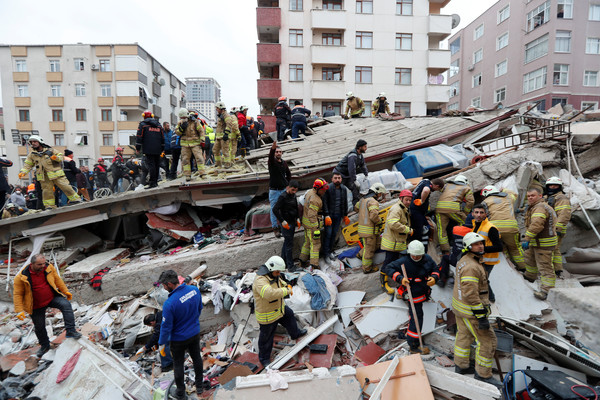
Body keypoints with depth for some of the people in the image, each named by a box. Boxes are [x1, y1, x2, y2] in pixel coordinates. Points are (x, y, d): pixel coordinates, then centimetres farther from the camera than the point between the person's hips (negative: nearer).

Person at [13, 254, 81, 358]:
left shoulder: (49, 268, -11)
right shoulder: (22, 277, -19)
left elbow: (57, 279, 5)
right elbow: (17, 294, -11)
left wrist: (65, 291, 8)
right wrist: (19, 310, -15)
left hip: (53, 298, 1)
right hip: (37, 305, -1)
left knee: (66, 305, -26)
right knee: (39, 326, 12)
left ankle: (70, 331, -23)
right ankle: (44, 345, 37)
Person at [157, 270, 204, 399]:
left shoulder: (169, 304, -32)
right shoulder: (194, 289, -16)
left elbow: (166, 327, -20)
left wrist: (161, 345, -4)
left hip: (179, 339, -5)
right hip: (195, 333, 5)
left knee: (178, 364, 19)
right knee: (197, 359, 24)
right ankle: (199, 387, 43)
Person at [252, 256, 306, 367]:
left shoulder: (274, 275, -5)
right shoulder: (260, 280, -35)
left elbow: (280, 282, 15)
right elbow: (270, 294, -51)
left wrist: (287, 286, -9)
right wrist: (286, 291, -39)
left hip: (279, 308, 9)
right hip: (267, 315, -9)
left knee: (289, 315, 30)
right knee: (266, 337, 10)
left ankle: (295, 334, 60)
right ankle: (264, 358, 34)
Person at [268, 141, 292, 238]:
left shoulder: (284, 163, 7)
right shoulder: (272, 162, -7)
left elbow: (288, 174, 21)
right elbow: (270, 156, -32)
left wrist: (287, 183, 10)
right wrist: (273, 148, -51)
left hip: (284, 190, 4)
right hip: (274, 191, -4)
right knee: (274, 209, 2)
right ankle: (275, 227, 15)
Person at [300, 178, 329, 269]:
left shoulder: (309, 192, 4)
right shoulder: (315, 200, -26)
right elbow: (312, 216, -28)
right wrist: (316, 229, -25)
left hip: (305, 221, 10)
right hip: (311, 224, -10)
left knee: (307, 241, 21)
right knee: (315, 244, -3)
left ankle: (303, 260, 31)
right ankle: (313, 265, -3)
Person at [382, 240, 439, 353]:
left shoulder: (427, 259, -3)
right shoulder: (404, 261, -20)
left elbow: (435, 270, 9)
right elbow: (389, 268, -17)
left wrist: (434, 278, -14)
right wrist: (400, 278, -30)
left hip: (424, 292, 6)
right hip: (413, 294, -6)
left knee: (414, 317, 23)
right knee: (417, 317, -4)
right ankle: (414, 346, 8)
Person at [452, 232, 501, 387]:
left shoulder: (464, 261, 5)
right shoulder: (471, 267, -27)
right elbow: (471, 294, -30)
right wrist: (481, 316, -26)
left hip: (459, 304, 10)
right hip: (470, 310, -10)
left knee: (464, 335, 21)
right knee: (487, 340, 3)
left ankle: (461, 367, 37)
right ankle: (483, 374, 17)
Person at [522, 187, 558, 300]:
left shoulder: (540, 207, -22)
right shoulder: (534, 207, 15)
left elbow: (536, 225, -35)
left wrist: (527, 239, -36)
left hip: (543, 244, -11)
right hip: (535, 242, 11)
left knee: (544, 266, -11)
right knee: (529, 258, 29)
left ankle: (546, 290, -11)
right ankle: (530, 276, 50)